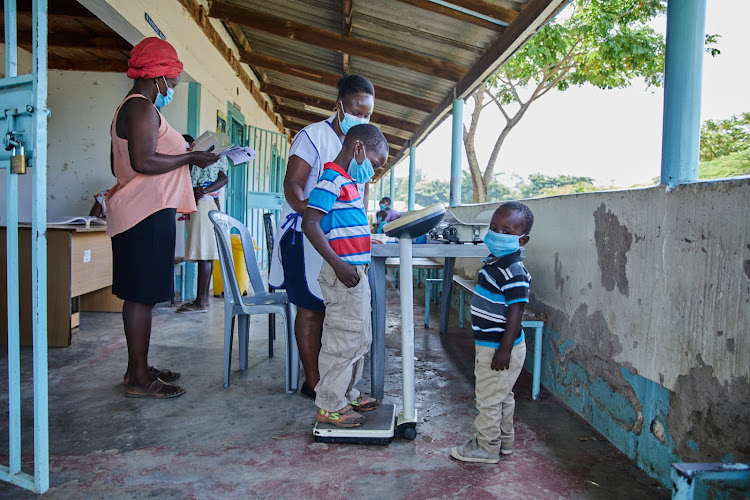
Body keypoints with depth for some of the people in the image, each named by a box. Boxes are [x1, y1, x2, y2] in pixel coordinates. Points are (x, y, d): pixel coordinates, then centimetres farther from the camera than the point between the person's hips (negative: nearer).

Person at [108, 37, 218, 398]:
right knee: (142, 295, -7)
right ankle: (139, 379, -1)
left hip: (138, 212, 11)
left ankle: (138, 368, 22)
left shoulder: (129, 109, 23)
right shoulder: (142, 109, -11)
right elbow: (143, 161, -23)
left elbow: (119, 164, 25)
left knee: (141, 294, 13)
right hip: (147, 213, -11)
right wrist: (191, 158, -13)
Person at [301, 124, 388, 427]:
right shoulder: (332, 179, -14)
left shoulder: (349, 181, 17)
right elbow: (309, 223, -22)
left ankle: (348, 395, 30)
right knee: (343, 339, -3)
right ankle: (329, 407, 9)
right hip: (344, 272, -11)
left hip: (357, 271, 11)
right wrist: (338, 264, -27)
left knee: (360, 338, 18)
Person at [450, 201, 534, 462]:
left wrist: (504, 349, -23)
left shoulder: (513, 272, -23)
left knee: (489, 398, 4)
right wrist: (481, 344, 22)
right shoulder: (492, 262, 7)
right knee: (501, 396, 22)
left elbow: (515, 313, -24)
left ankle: (487, 447, 20)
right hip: (488, 344, 10)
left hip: (499, 348, -10)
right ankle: (504, 441, 37)